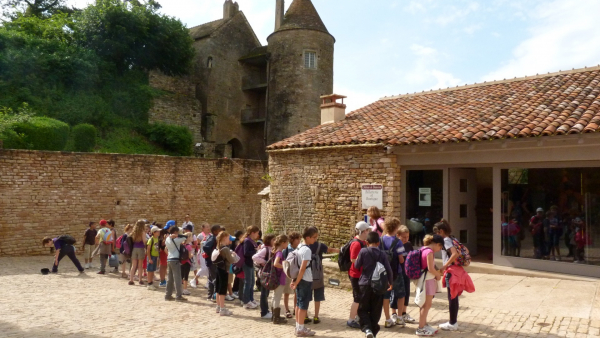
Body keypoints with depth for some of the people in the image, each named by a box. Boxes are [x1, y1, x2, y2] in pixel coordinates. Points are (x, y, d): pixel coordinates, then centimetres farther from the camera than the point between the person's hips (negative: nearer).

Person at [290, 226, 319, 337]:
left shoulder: (299, 247, 8)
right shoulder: (307, 250, -19)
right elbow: (302, 269, -22)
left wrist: (295, 280, 15)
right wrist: (296, 282, -17)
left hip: (300, 280, 9)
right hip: (305, 281, -9)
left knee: (299, 303, 16)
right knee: (304, 305, 1)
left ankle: (298, 326, 26)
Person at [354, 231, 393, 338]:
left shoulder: (363, 251, -8)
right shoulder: (382, 254, -1)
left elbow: (357, 266, -1)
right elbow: (389, 270, 0)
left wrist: (357, 259, 19)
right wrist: (390, 282, 16)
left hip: (365, 284, -2)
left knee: (363, 309, 7)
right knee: (375, 311, 13)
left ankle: (367, 328, -13)